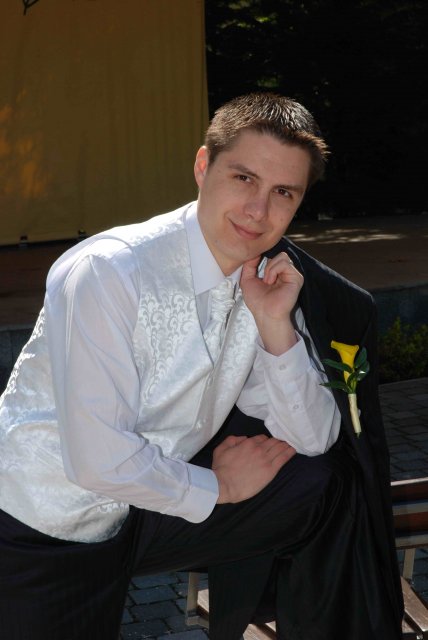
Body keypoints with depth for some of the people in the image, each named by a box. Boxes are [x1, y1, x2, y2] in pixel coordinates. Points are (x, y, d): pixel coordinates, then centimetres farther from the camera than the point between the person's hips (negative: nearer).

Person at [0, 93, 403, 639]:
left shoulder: (266, 285, -4)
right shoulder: (108, 273, -25)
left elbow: (314, 440, -3)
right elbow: (98, 459, -27)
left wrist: (275, 325, -17)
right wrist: (217, 487, -11)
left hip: (151, 502, 6)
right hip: (45, 530, -5)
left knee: (327, 488, -2)